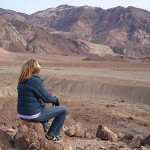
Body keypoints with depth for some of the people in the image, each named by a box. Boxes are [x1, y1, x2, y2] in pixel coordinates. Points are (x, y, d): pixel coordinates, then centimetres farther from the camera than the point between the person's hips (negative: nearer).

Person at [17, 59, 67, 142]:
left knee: (42, 103, 38)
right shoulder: (35, 80, -20)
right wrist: (55, 100, 5)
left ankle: (45, 127, 37)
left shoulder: (21, 81, 5)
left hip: (22, 115, 9)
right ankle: (52, 134, 13)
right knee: (63, 110, 2)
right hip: (34, 116, -9)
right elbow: (46, 98, -17)